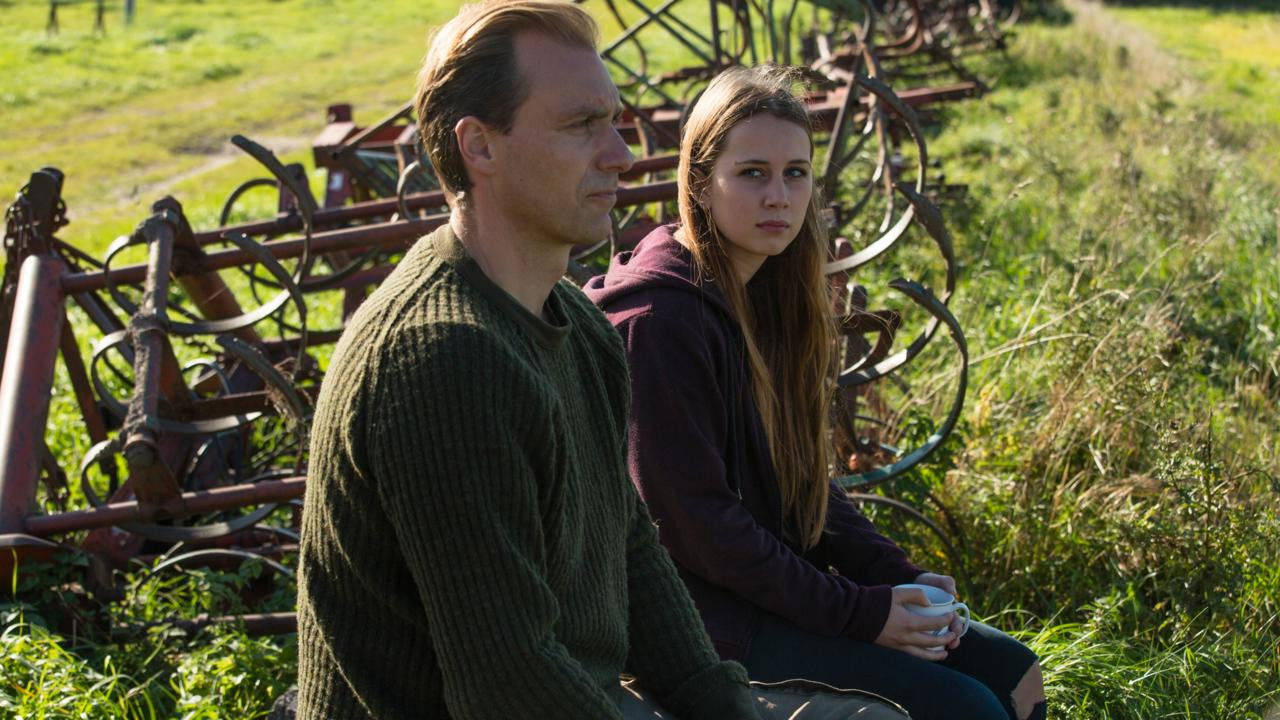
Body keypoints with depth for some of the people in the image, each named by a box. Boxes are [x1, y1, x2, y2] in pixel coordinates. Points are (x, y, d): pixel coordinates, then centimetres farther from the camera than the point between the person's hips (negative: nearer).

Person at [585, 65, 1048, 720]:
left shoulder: (767, 292, 8)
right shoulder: (660, 320, -20)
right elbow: (694, 524, -21)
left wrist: (897, 575, 0)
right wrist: (856, 611, -16)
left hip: (781, 580, 9)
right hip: (708, 615, -9)